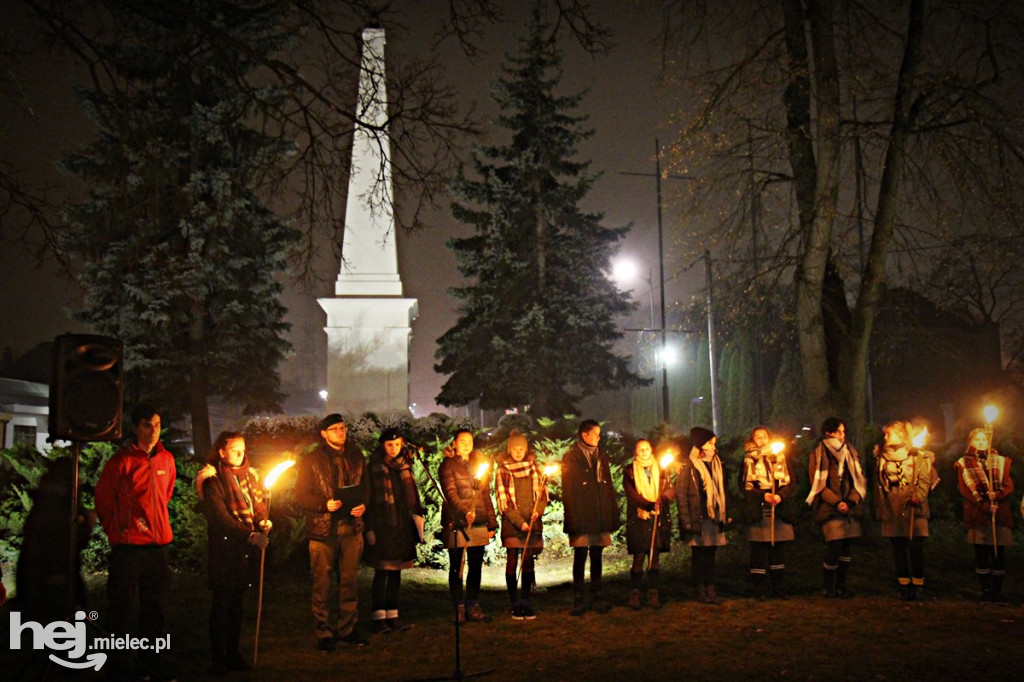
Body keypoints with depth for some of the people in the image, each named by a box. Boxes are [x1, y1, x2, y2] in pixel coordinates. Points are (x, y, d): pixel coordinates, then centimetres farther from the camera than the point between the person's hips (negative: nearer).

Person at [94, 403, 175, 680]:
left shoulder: (167, 460, 8)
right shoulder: (121, 460, -7)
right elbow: (103, 500, 2)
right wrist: (116, 532, 5)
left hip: (159, 545, 5)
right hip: (128, 547, -5)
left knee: (154, 609, 12)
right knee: (121, 608, 0)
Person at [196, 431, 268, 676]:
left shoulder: (248, 475, 13)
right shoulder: (213, 480, -7)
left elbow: (258, 505, 14)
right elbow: (220, 518, -15)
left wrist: (263, 522, -9)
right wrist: (249, 535, -23)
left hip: (246, 550, 6)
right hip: (224, 549, -5)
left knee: (238, 603, 11)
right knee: (222, 603, 0)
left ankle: (233, 653, 21)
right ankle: (218, 659, 8)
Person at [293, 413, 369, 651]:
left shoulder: (356, 457, 10)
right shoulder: (312, 460, -3)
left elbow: (364, 487, 18)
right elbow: (301, 495, -3)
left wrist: (362, 504, -3)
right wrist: (324, 504, -18)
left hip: (351, 527, 4)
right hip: (323, 530, -4)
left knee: (349, 580, 10)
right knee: (322, 584, 1)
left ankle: (347, 628, 22)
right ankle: (324, 633, 11)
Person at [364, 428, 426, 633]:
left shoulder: (404, 466, 12)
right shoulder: (374, 468, -5)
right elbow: (368, 499, -7)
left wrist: (417, 516, 11)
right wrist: (370, 528, -13)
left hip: (402, 525, 6)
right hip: (382, 526, -5)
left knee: (396, 571, 9)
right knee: (382, 572, -5)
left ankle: (393, 616, 14)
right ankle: (378, 618, -2)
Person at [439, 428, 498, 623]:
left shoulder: (478, 464, 17)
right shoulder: (448, 465, 0)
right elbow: (450, 493, -13)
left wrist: (492, 522, 12)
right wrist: (465, 511, -29)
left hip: (478, 523, 5)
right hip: (456, 523, -5)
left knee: (476, 567, 6)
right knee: (456, 567, 2)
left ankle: (473, 607, 14)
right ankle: (460, 608, 7)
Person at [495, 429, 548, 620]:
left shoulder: (534, 466, 9)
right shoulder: (503, 470, 0)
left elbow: (543, 492, 11)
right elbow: (503, 500, -3)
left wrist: (538, 510, -8)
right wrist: (520, 522, -11)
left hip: (532, 521, 3)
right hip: (512, 523, -3)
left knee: (529, 561, 4)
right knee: (512, 561, -3)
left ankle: (525, 601, 11)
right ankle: (515, 604, 1)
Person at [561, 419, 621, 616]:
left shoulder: (602, 456, 15)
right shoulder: (571, 458, -2)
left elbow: (609, 487, 16)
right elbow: (568, 491, -6)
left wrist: (613, 515, 10)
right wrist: (572, 519, -13)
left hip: (600, 517, 5)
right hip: (581, 517, -5)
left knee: (597, 557, 9)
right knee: (580, 557, -2)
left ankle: (597, 597, 15)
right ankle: (578, 600, 2)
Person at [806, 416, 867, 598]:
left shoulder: (851, 452, 15)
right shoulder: (818, 454, 1)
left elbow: (859, 480, 11)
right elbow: (818, 484, -4)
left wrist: (851, 501, -6)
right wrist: (836, 503, -14)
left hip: (850, 507, 5)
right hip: (829, 508, -5)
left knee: (846, 548, 3)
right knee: (835, 547, -12)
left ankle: (841, 585, 12)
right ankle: (828, 586, 2)